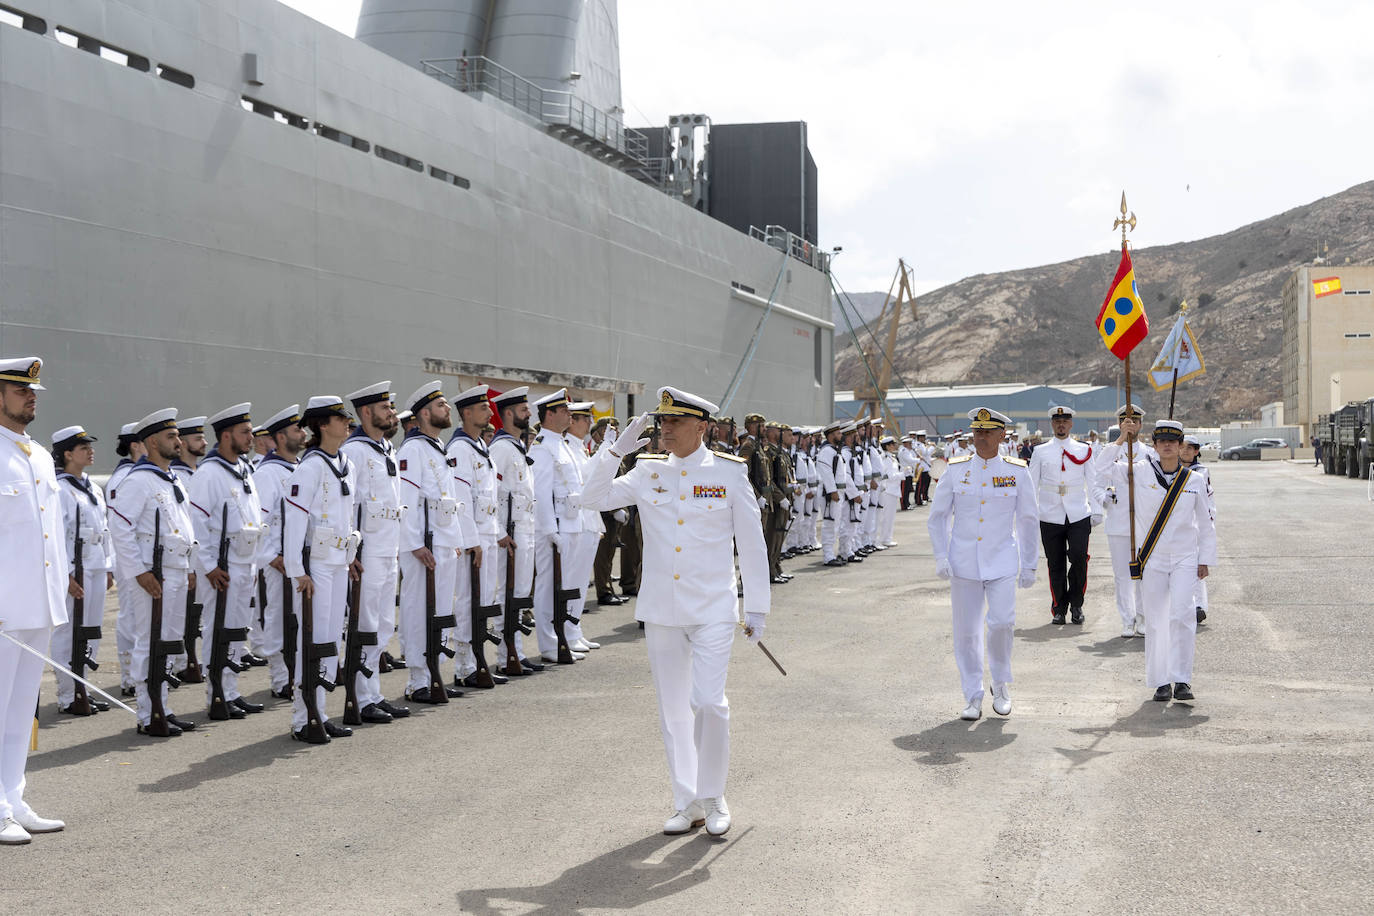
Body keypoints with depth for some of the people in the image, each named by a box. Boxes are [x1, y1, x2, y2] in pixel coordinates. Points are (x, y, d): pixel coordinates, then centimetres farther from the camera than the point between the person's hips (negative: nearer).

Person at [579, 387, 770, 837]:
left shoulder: (730, 472, -2)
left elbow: (752, 543, 1)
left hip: (712, 610, -3)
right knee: (673, 711, 8)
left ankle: (713, 799, 7)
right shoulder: (649, 472, 5)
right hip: (661, 611, 3)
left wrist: (757, 607, 1)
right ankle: (687, 804, 20)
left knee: (708, 702, -12)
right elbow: (595, 496, 0)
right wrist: (617, 449, -11)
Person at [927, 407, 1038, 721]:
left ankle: (1001, 684, 12)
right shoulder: (956, 470, 1)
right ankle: (973, 697, 15)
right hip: (964, 562, 1)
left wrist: (1029, 565, 8)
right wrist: (941, 557, -3)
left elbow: (1027, 521, 8)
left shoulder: (1017, 471, 1)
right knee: (966, 631, 2)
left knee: (1002, 622, -14)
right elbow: (937, 517, 8)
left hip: (1002, 561, -1)